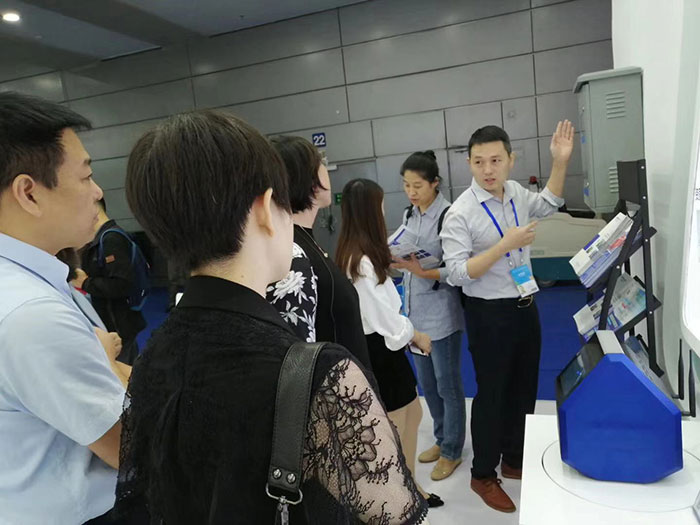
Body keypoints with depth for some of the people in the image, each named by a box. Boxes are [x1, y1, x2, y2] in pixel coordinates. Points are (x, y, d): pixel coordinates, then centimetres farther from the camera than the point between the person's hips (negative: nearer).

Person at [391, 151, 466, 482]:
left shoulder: (448, 216, -15)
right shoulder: (409, 214, 8)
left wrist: (426, 273, -28)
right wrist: (396, 260, -4)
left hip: (441, 313, -7)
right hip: (415, 310, 7)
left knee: (448, 385, 8)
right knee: (427, 383, 19)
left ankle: (452, 451, 27)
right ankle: (441, 439, 39)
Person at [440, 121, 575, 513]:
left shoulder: (515, 192, 1)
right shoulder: (460, 213, -19)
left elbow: (549, 205, 20)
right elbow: (457, 273, -23)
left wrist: (561, 161, 8)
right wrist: (505, 244, -27)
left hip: (525, 307, 7)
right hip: (490, 315, -7)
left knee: (524, 388, 19)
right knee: (492, 394, 7)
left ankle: (515, 460, 42)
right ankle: (483, 475, 29)